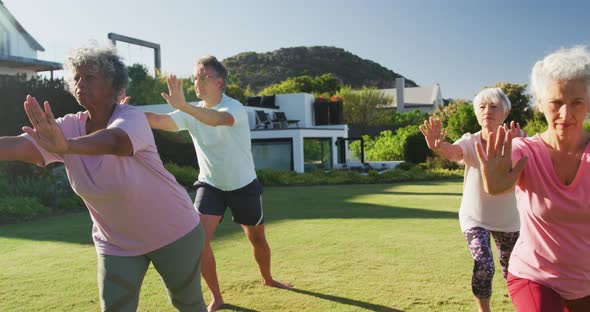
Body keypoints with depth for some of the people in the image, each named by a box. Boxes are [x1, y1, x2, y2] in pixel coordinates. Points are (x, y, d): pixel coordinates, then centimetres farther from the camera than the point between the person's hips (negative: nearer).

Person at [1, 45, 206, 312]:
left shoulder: (131, 117, -23)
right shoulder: (69, 127, -8)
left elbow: (115, 141, -47)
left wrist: (65, 146, -65)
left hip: (173, 232, -4)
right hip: (116, 243, 4)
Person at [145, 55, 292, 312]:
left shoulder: (234, 107, -21)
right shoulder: (192, 112, -6)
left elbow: (218, 119, -46)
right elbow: (159, 121, -22)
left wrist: (183, 106, -62)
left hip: (244, 185, -2)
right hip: (210, 185, 3)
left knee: (257, 239, 13)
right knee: (200, 240, -14)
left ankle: (267, 279, 43)